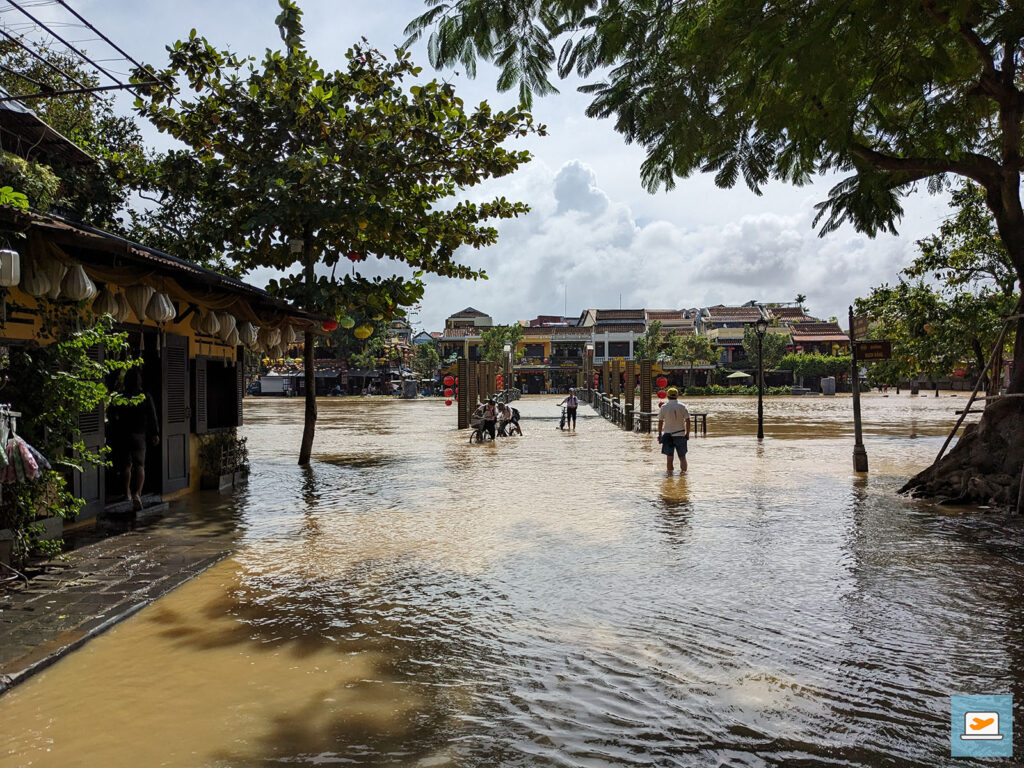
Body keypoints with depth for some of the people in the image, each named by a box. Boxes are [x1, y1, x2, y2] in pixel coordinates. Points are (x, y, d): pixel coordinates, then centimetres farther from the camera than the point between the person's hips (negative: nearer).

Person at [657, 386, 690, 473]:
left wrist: (659, 434, 8)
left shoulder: (664, 407, -3)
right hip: (680, 435, 1)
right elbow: (687, 421, -5)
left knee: (669, 458, 3)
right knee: (682, 457, 12)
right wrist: (687, 434, 4)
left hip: (668, 435, -1)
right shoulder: (682, 406, -2)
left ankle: (670, 474, 5)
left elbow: (660, 422, -1)